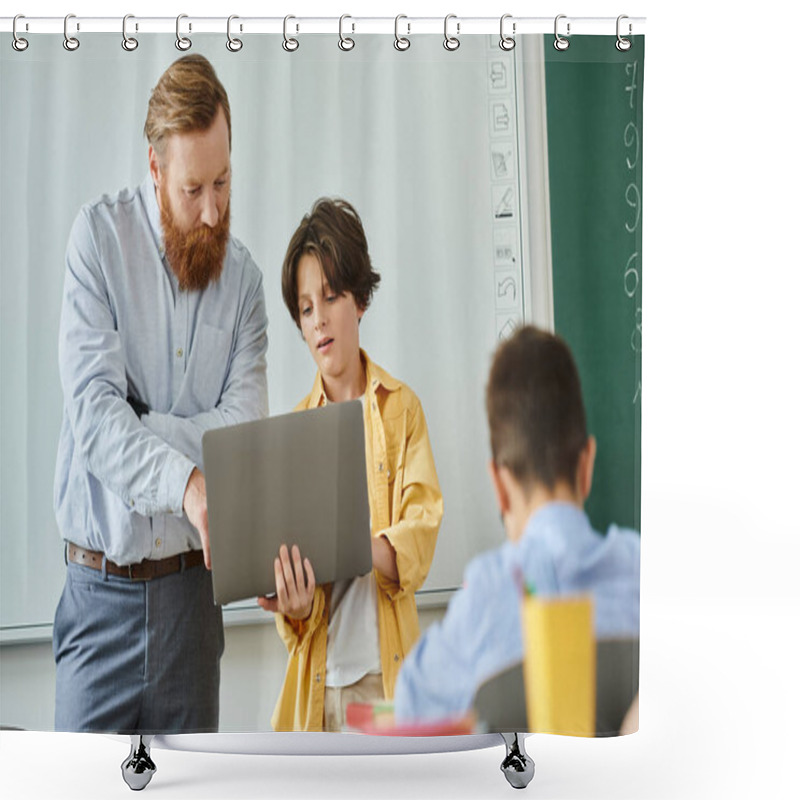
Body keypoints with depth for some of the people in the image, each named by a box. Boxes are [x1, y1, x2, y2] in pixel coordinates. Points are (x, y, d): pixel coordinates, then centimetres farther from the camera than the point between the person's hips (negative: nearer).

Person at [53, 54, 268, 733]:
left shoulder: (243, 274, 4)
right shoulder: (99, 235, -5)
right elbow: (92, 408, -18)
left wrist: (139, 427, -17)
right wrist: (182, 480, -31)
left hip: (190, 588, 3)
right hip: (102, 592, -3)